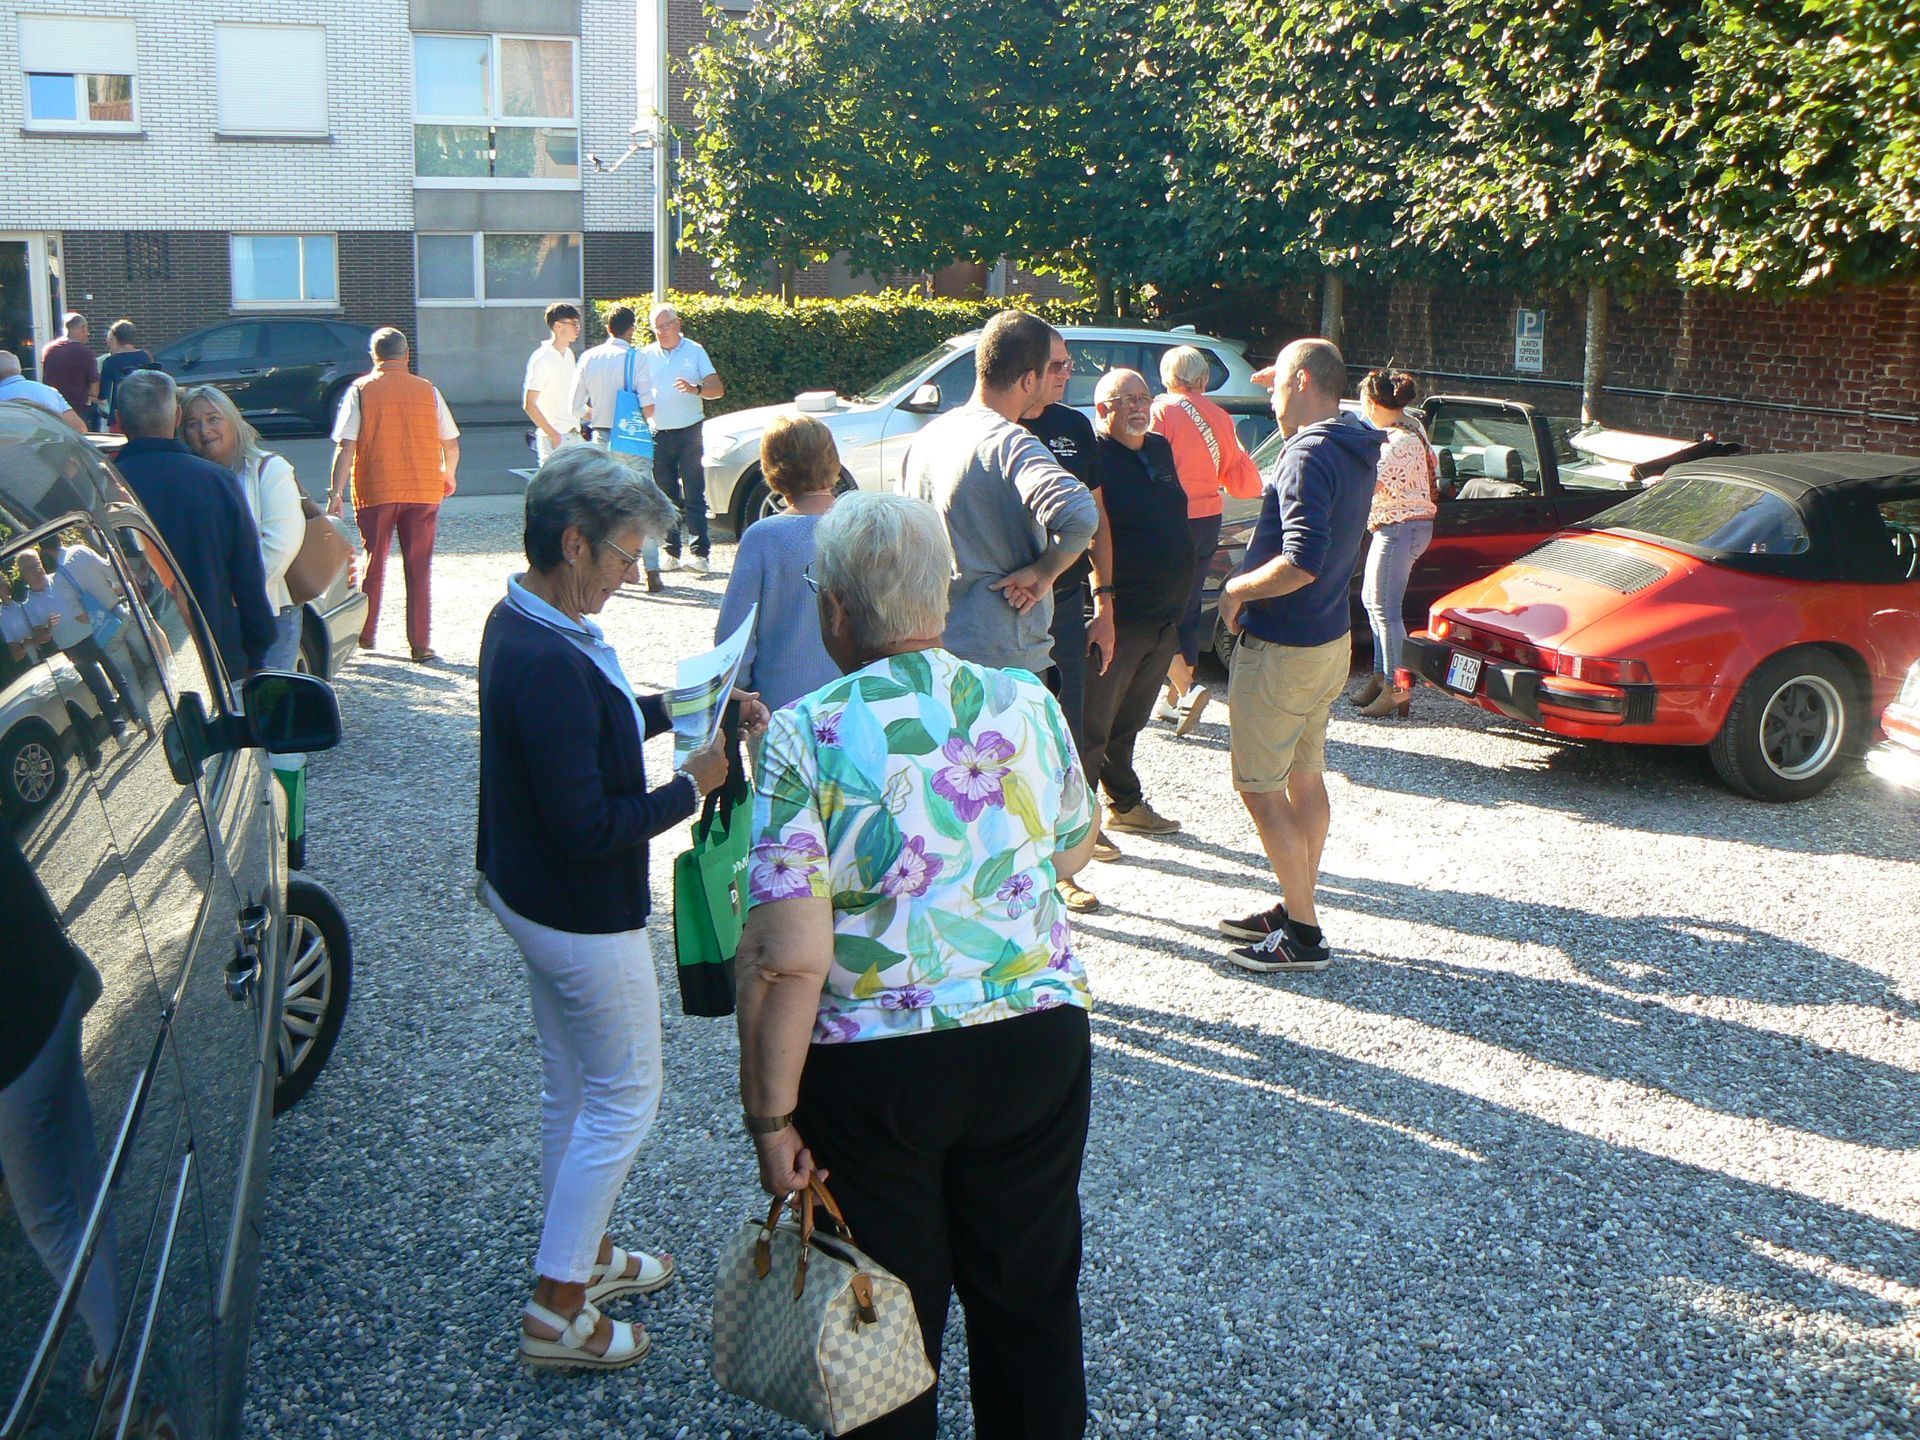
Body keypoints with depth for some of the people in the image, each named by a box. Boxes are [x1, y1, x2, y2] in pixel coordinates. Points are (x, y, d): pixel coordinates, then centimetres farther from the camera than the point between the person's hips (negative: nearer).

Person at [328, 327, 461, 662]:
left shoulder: (360, 390, -1)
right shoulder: (428, 391, 3)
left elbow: (346, 446, -8)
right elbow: (451, 443, 7)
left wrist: (336, 492, -6)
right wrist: (449, 476, 26)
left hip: (375, 492, -1)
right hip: (424, 492, 1)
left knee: (373, 564, 14)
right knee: (419, 570, 4)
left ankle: (365, 634, 25)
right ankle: (421, 646, 2)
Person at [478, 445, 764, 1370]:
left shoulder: (521, 621, 2)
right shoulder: (549, 664, -31)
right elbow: (587, 829, -30)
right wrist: (692, 785, -19)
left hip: (527, 892, 10)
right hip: (580, 916, -10)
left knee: (572, 1086, 22)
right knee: (624, 1098, 5)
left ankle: (583, 1255, 40)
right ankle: (555, 1313, 16)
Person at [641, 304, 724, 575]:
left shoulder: (695, 351, 4)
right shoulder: (647, 355, 10)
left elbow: (718, 388, -2)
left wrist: (696, 389, -21)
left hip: (689, 431, -3)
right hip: (659, 433, 3)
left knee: (694, 495, -8)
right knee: (666, 496, 5)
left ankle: (699, 552, -9)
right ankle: (671, 550, 12)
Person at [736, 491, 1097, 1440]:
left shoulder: (807, 736, -17)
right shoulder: (1028, 704, -5)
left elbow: (788, 960, -21)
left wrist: (771, 1116, -11)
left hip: (873, 1071, -3)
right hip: (1036, 1043, 4)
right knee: (1031, 1296, 23)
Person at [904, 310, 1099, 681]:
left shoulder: (927, 438, 7)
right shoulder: (1010, 444, -17)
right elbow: (1079, 514, -35)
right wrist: (1042, 572, -18)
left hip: (937, 655, 8)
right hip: (1007, 663, -8)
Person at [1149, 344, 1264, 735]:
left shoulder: (1161, 411, -10)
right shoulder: (1219, 418, 7)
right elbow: (1246, 483, 9)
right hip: (1209, 523, 6)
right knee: (1187, 611, 13)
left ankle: (1186, 690, -17)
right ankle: (1171, 699, 19)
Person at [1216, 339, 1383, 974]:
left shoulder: (1310, 456, -21)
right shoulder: (1355, 451, 9)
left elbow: (1301, 563, -29)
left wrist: (1237, 590, -15)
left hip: (1281, 649, -10)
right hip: (1330, 638, 10)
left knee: (1260, 790, -2)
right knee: (1304, 777, 17)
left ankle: (1303, 934, 2)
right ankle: (1295, 909, 28)